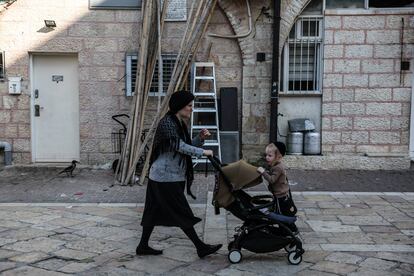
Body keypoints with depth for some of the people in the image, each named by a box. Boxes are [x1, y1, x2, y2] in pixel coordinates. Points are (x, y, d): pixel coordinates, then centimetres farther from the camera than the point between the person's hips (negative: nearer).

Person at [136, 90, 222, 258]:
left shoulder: (179, 124, 14)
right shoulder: (167, 123, -16)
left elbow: (186, 146, 17)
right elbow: (179, 146, -25)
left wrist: (200, 138, 1)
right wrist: (203, 152, -22)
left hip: (173, 176, 10)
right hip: (166, 177, -10)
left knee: (154, 211, 14)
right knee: (182, 213, -3)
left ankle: (143, 246, 23)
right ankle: (201, 248, 4)